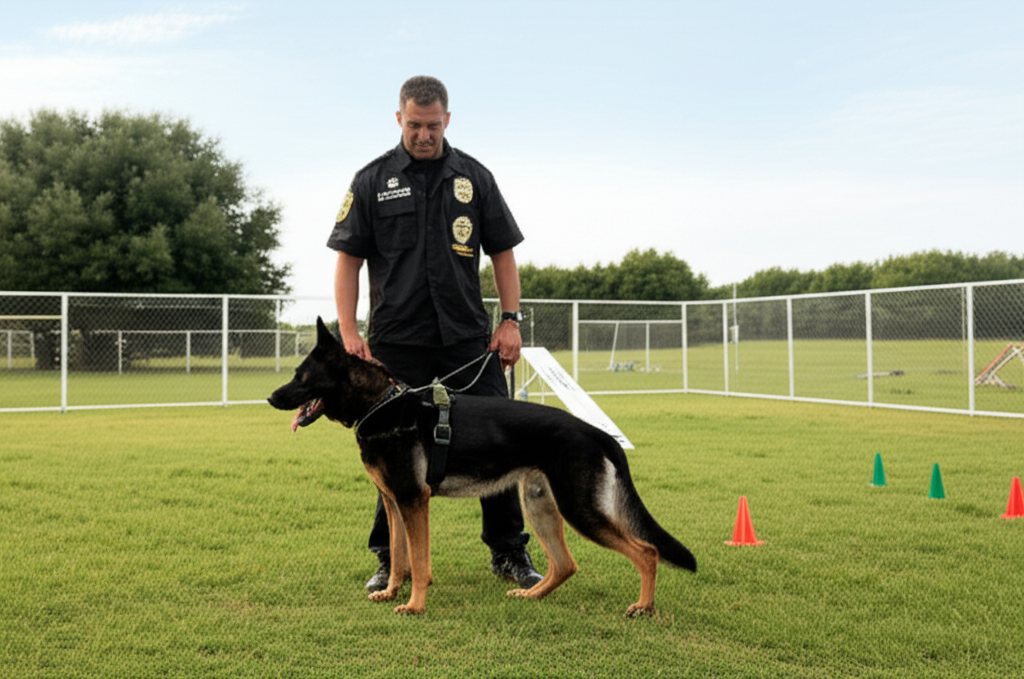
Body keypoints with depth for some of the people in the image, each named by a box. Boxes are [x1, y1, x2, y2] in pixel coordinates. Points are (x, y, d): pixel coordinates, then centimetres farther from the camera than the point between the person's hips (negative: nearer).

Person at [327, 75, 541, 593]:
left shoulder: (474, 177, 9)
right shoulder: (373, 181, 4)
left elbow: (502, 253, 10)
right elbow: (348, 258, 3)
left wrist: (510, 320, 1)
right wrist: (349, 331, -6)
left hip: (469, 337, 1)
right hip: (397, 341, -1)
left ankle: (509, 553, 15)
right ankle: (391, 559, 20)